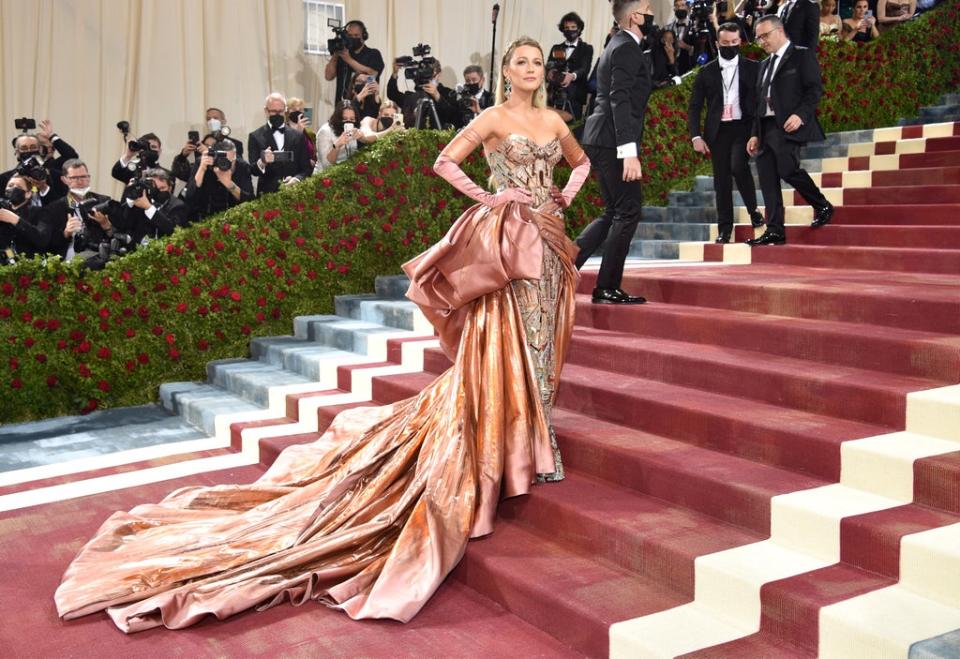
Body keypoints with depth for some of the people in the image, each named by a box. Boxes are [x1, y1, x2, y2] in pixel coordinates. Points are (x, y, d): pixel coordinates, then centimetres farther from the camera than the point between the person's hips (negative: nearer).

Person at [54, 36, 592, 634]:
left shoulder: (555, 120, 14)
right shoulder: (493, 118, -2)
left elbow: (582, 160, 29)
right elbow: (445, 161, -7)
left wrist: (568, 194, 13)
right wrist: (486, 198, -9)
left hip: (548, 238, 6)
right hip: (505, 238, -5)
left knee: (539, 343, 6)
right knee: (504, 347, -8)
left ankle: (535, 448, 16)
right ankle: (514, 449, 1)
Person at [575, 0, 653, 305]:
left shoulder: (618, 45, 20)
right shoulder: (627, 48, -11)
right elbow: (620, 100, -20)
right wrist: (629, 152, -26)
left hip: (601, 141, 10)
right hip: (613, 141, -10)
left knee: (616, 212, 15)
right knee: (628, 211, -4)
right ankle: (607, 288, 0)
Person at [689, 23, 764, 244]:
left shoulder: (753, 68, 5)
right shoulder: (707, 72, 7)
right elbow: (694, 107, 8)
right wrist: (696, 136, -3)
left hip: (743, 127, -2)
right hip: (718, 130, 2)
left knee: (738, 165, -25)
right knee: (721, 180, 2)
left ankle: (753, 210, -2)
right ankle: (724, 229, 10)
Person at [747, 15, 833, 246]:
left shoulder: (803, 55, 2)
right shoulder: (765, 64, 24)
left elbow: (815, 89, -7)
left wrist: (800, 115, -21)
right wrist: (755, 134, 16)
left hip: (788, 126, -8)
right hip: (766, 128, 8)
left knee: (787, 168, -22)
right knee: (767, 179, 0)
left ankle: (823, 206, 1)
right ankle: (774, 231, 2)